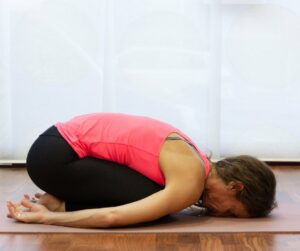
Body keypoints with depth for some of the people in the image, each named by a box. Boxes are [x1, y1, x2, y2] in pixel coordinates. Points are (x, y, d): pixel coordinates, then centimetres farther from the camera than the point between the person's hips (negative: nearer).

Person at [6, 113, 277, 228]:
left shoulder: (192, 161, 11)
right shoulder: (190, 184, -19)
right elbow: (113, 217, -24)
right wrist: (45, 217, -17)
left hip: (67, 143, 9)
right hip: (54, 156, -9)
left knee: (156, 198, 14)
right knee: (155, 201, -16)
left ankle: (61, 199, 11)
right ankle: (60, 204, -3)